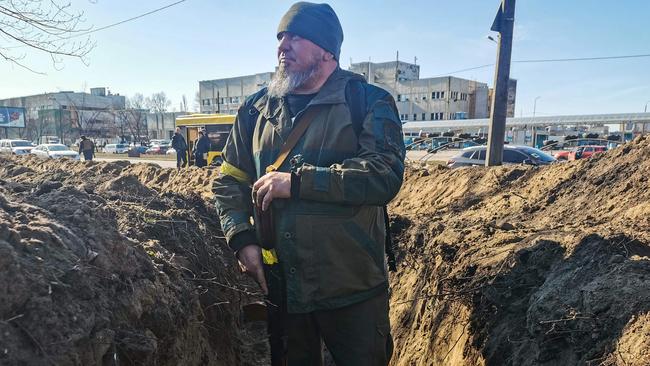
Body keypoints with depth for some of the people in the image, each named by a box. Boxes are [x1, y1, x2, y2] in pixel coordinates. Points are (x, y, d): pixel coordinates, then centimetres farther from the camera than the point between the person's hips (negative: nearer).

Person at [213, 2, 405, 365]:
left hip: (351, 289, -3)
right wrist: (241, 238, -6)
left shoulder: (369, 102, -8)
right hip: (278, 285, 4)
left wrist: (296, 181, -22)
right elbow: (229, 181, 10)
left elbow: (386, 175, -22)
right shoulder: (256, 108, 5)